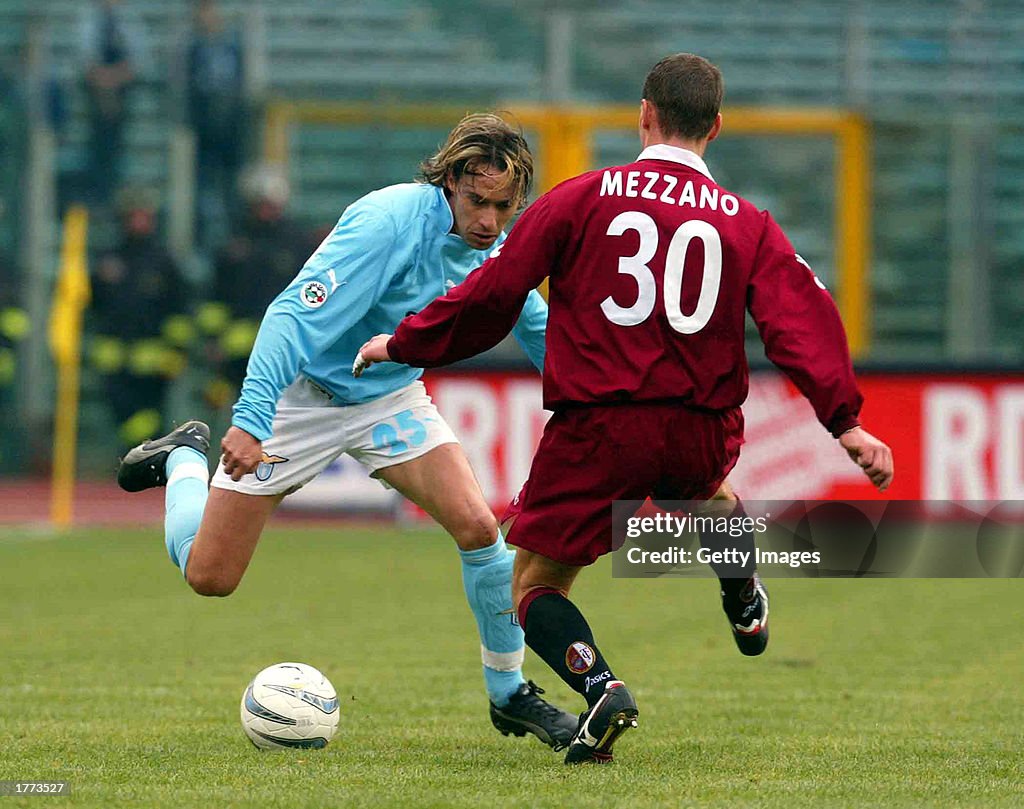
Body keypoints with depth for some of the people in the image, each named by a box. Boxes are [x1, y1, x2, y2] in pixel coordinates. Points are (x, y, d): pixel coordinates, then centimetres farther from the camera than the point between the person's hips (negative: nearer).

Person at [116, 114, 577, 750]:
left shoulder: (497, 246, -8)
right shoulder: (389, 223, -30)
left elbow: (537, 327, 13)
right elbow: (296, 316, -35)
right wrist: (251, 421, -43)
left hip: (391, 397, 5)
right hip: (302, 393, -5)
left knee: (478, 526, -17)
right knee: (208, 576, -2)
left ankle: (510, 694, 1)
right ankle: (185, 460, 31)